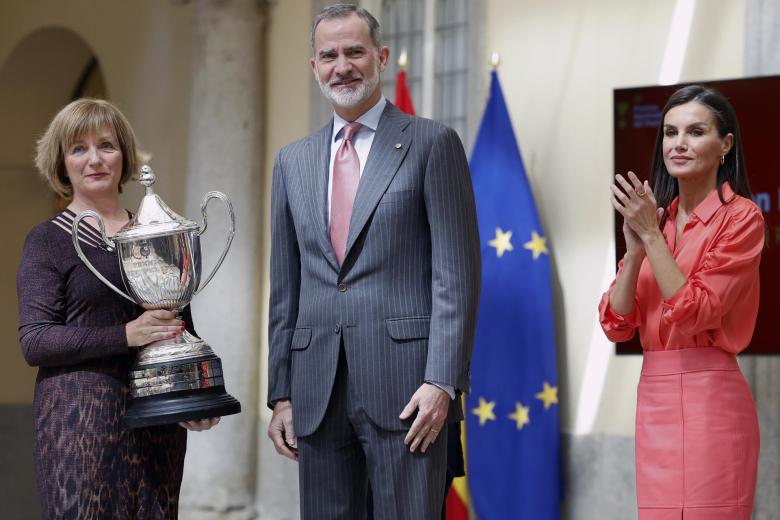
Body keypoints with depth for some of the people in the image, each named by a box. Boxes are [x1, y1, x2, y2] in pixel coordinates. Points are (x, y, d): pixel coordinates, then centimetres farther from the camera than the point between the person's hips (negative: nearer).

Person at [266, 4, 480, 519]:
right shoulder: (293, 162, 16)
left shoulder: (432, 144, 2)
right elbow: (285, 287, 17)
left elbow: (457, 273, -4)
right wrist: (281, 393, 11)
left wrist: (443, 381, -13)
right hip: (318, 392, 5)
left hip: (405, 387, -5)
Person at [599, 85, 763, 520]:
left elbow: (693, 312, -16)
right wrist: (635, 248, -7)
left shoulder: (741, 218, -5)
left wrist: (651, 235, -12)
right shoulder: (657, 216, 13)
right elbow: (616, 324, 7)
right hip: (653, 397, 6)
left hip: (708, 397, -6)